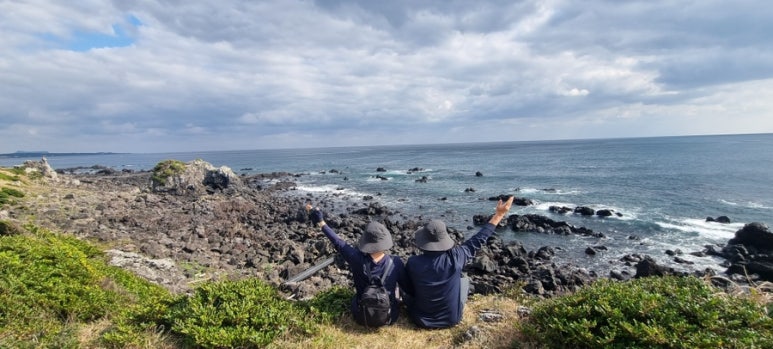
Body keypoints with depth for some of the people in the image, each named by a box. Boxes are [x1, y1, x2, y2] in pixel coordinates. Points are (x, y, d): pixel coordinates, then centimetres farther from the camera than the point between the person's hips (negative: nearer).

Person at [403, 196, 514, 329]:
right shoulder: (455, 257, -24)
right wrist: (499, 214, 0)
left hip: (422, 320, 0)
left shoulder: (413, 263, -22)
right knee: (464, 280, 22)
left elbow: (408, 291, -4)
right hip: (452, 318, 0)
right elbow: (478, 240, -10)